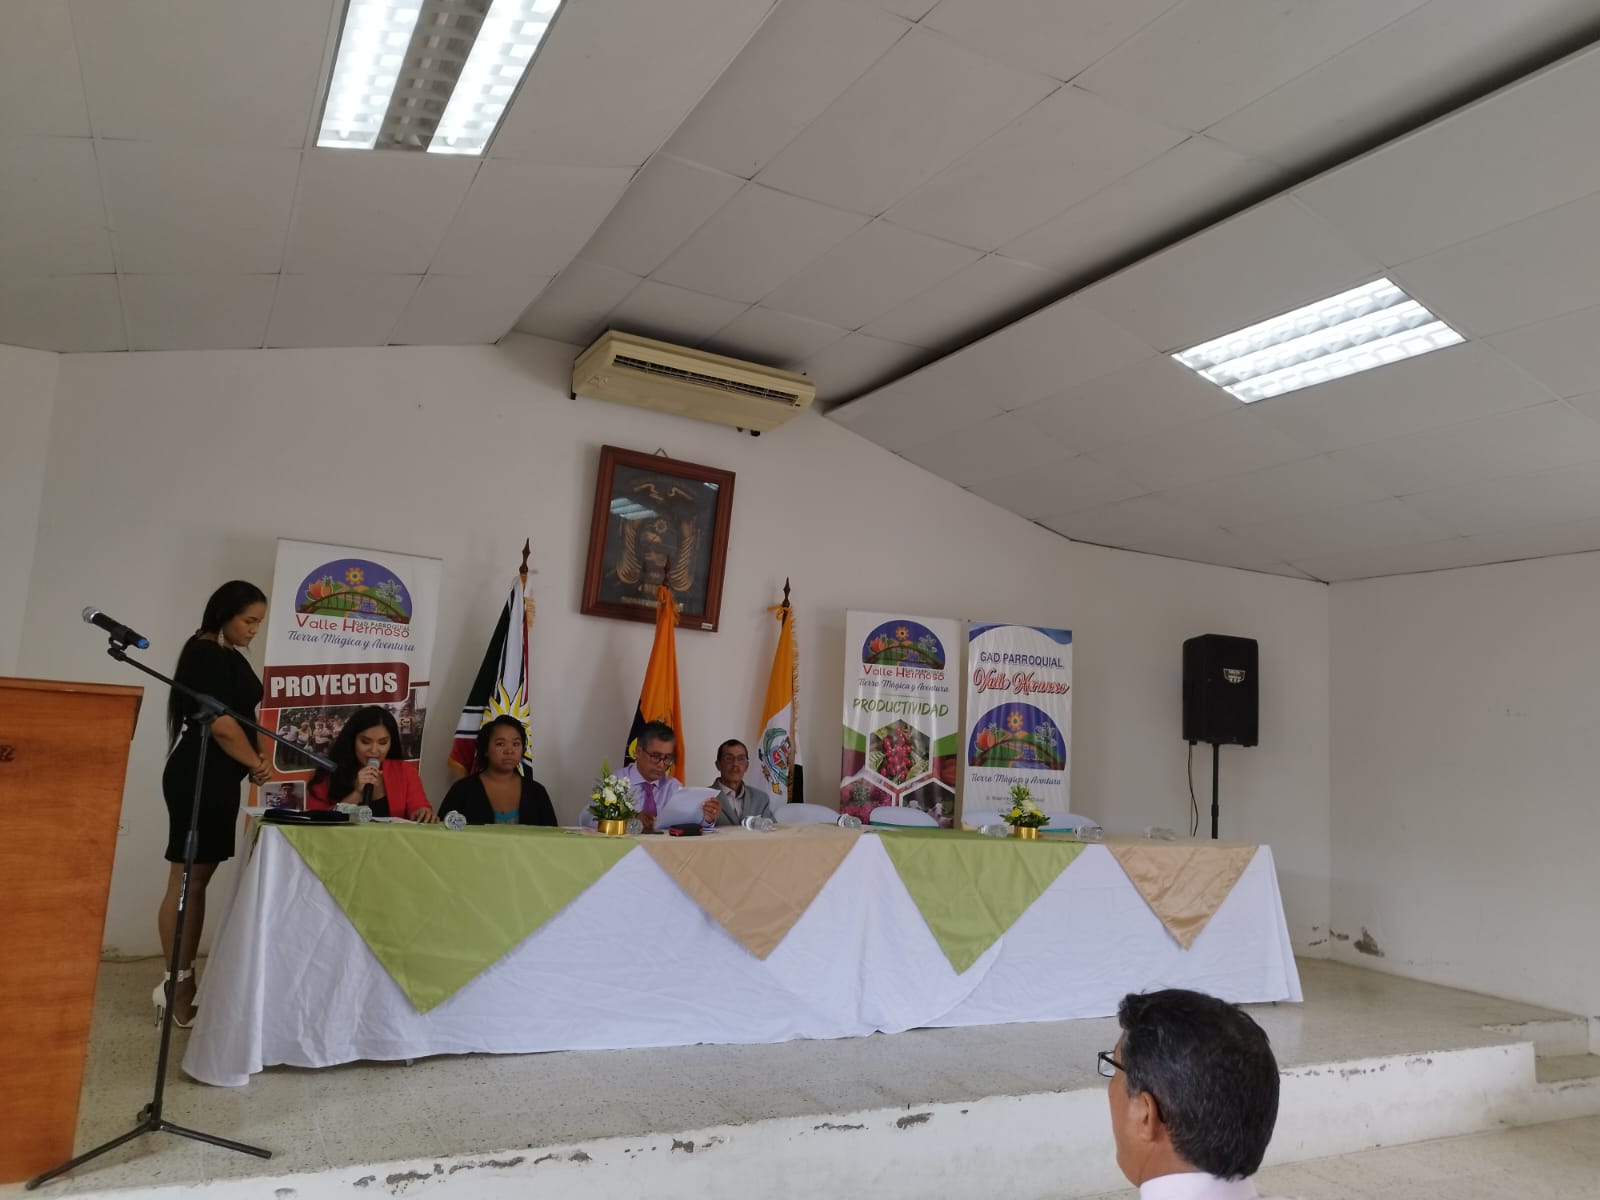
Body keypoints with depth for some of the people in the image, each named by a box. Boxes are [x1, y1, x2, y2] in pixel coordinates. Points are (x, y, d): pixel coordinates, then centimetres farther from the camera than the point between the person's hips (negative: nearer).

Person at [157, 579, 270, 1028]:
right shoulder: (206, 653, -13)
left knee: (200, 879, 11)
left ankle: (183, 980, 17)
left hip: (218, 778, 10)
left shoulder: (229, 656, 16)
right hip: (198, 778, -10)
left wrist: (252, 765, 6)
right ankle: (176, 984, 3)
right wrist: (258, 764, -6)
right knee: (186, 880, -4)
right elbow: (220, 722, -19)